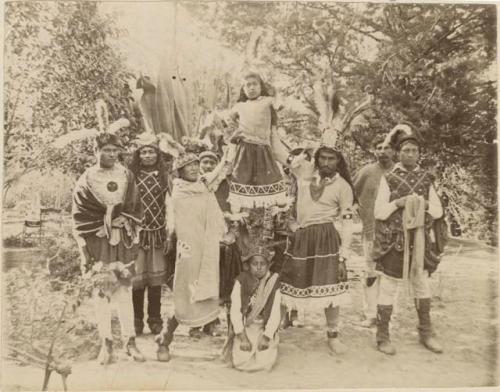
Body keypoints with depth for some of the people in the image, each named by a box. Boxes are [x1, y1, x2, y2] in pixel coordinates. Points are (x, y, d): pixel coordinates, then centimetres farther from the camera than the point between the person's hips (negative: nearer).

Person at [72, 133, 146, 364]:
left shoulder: (127, 176, 8)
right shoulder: (86, 180, 0)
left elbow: (135, 209, 10)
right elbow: (80, 219, -2)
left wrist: (133, 236, 2)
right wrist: (85, 250, -7)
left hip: (123, 241, 2)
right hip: (98, 242, -2)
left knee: (124, 291, 4)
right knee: (101, 293, 1)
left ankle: (130, 342, 13)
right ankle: (106, 344, 11)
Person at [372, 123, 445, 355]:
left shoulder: (426, 179, 9)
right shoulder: (388, 179, -1)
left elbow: (438, 211, 9)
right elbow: (379, 211, -4)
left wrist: (424, 204, -10)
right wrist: (398, 202, -18)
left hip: (419, 238, 4)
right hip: (394, 239, -4)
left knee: (422, 283, 12)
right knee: (388, 286, 0)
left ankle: (426, 332, 29)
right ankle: (382, 336, 12)